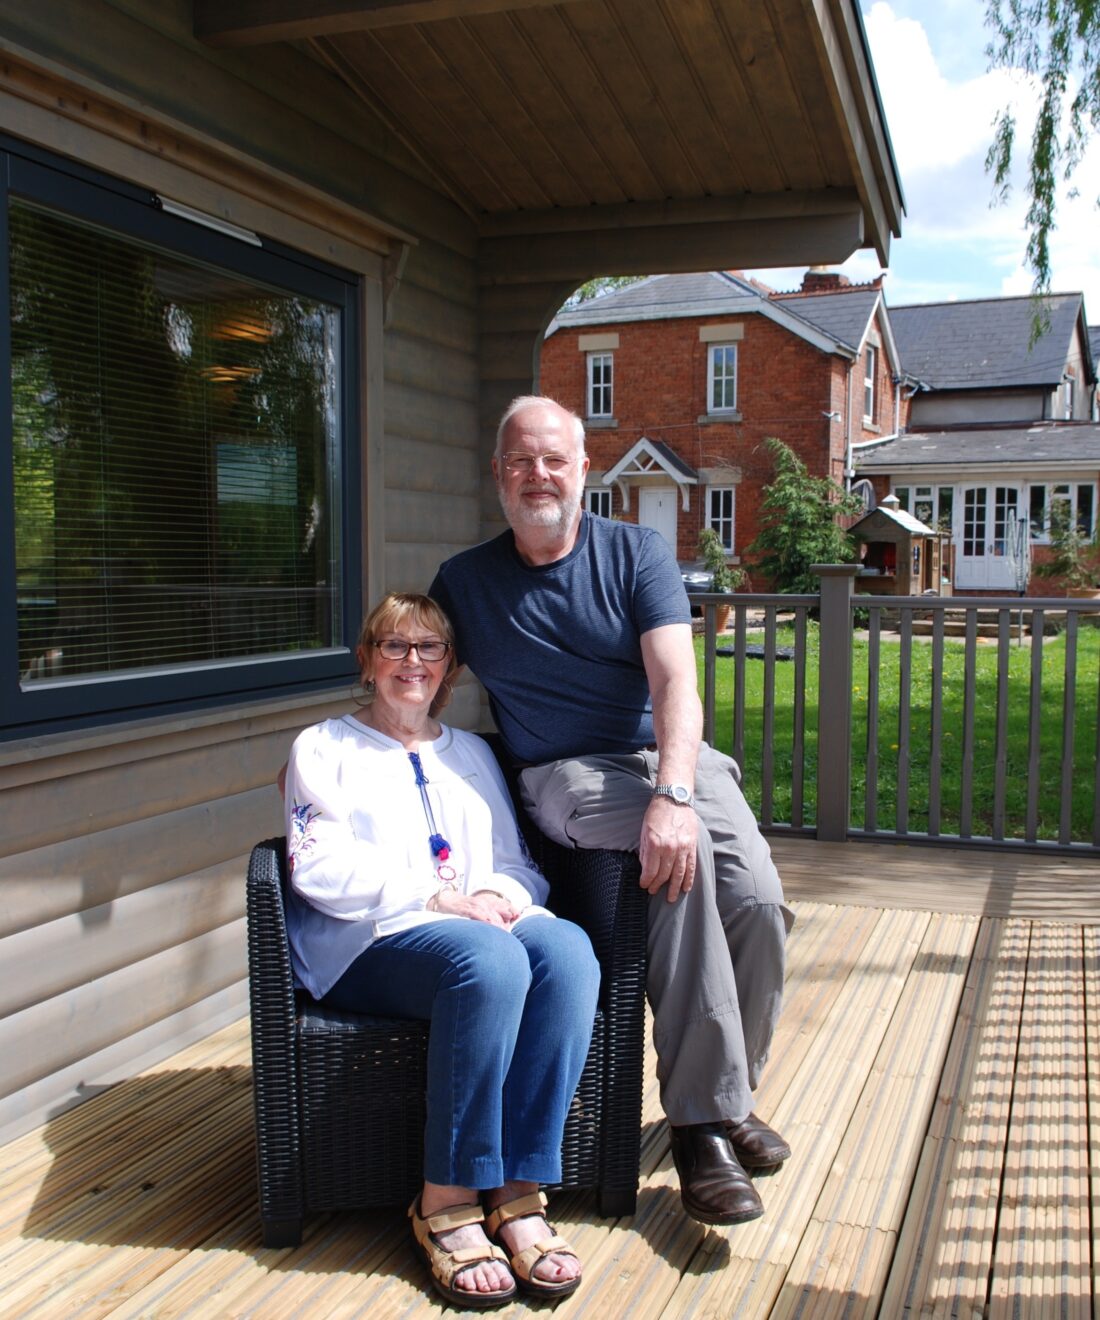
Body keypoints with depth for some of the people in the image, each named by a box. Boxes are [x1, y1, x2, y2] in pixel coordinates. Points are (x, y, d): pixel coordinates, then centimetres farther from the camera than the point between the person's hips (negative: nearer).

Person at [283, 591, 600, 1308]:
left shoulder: (473, 752, 28)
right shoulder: (324, 748, 15)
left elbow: (519, 863, 21)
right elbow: (319, 871, -1)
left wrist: (502, 890, -5)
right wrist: (440, 894, -12)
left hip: (488, 921, 4)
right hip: (374, 940, -4)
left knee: (567, 948, -31)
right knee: (490, 960, -37)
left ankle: (518, 1194, -27)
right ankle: (447, 1203, -25)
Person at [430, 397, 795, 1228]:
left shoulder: (637, 553, 1)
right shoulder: (463, 582, 6)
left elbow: (676, 681, -11)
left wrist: (675, 793, -28)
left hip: (673, 758, 2)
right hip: (567, 776, -1)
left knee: (756, 898, -23)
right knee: (684, 861, -32)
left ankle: (731, 1092, 5)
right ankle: (702, 1120, -22)